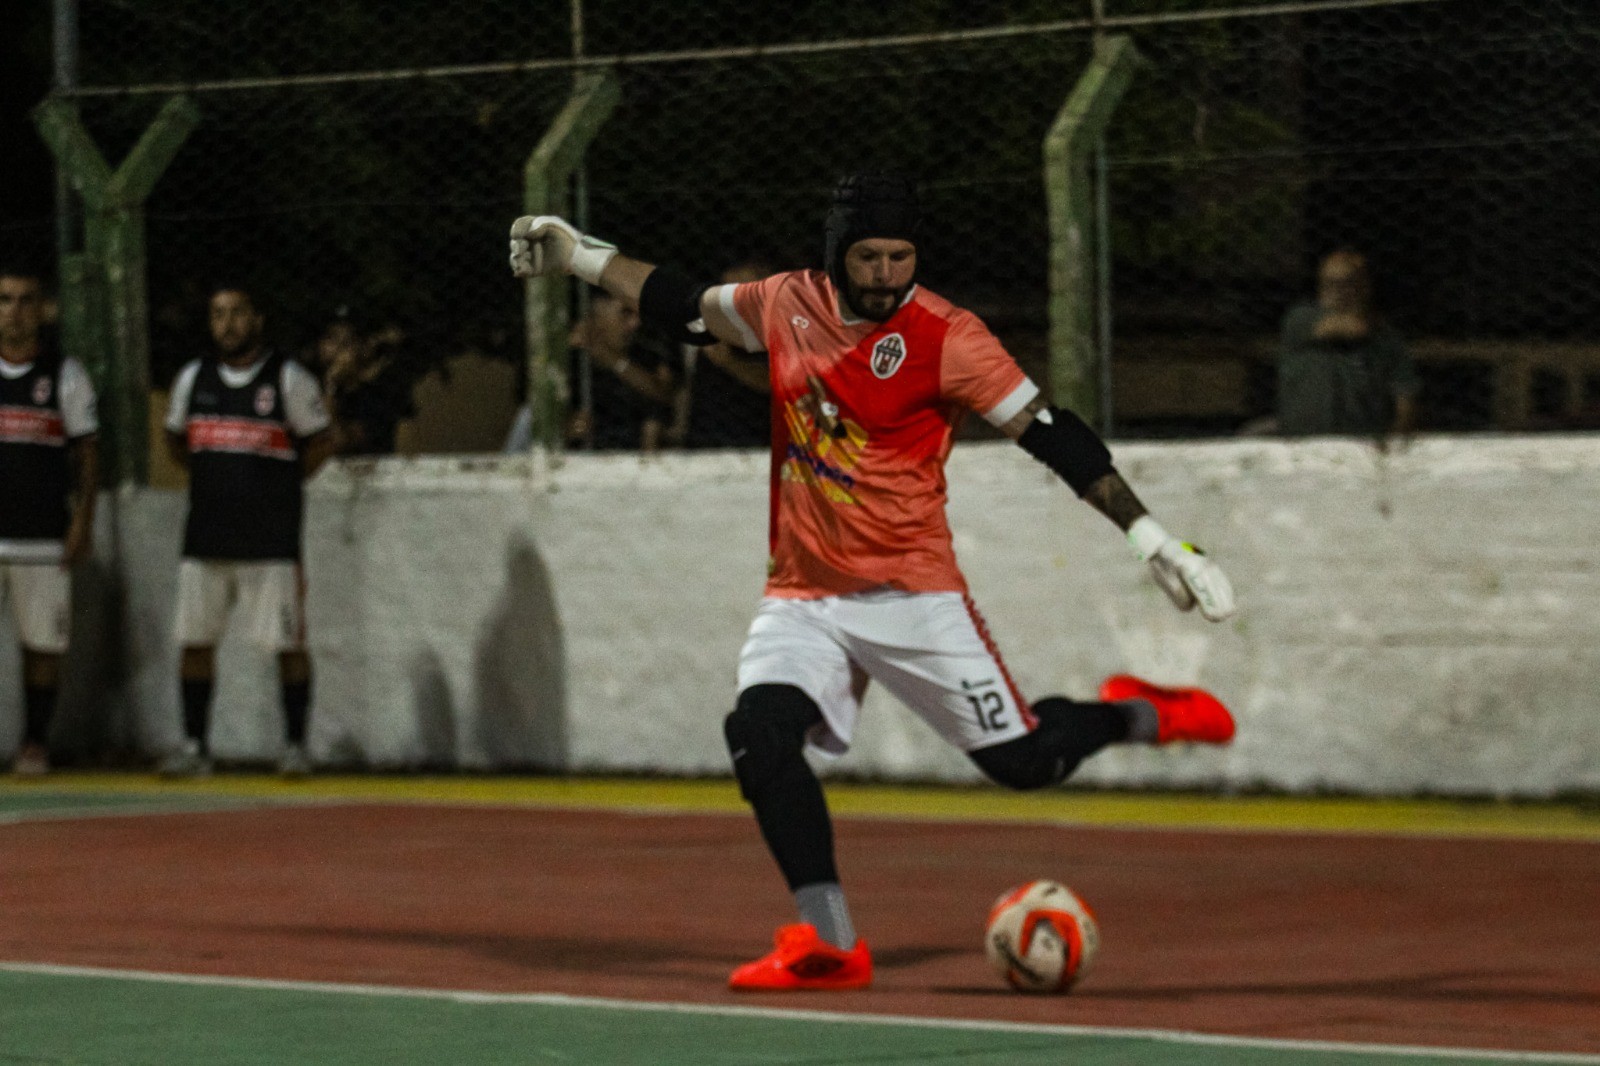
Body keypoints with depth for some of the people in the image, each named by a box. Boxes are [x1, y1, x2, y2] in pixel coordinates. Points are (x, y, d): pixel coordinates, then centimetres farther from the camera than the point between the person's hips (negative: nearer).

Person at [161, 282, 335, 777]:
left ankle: (295, 744, 3)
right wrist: (215, 480, 12)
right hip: (205, 535, 4)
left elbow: (320, 442, 6)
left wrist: (279, 487, 3)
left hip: (272, 538, -4)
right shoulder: (193, 378, 8)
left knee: (288, 643, -4)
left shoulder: (288, 379, -3)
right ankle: (194, 745, 9)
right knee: (195, 639, 2)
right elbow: (176, 440, 23)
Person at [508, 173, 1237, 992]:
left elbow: (1050, 434, -12)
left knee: (1022, 762, -5)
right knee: (758, 733, -21)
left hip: (909, 594, -4)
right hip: (801, 596, 4)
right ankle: (829, 945, -15)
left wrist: (1151, 538, -17)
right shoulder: (787, 306, 3)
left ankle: (1136, 715, 29)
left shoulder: (944, 336, -11)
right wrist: (578, 255, 22)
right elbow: (686, 305, 22)